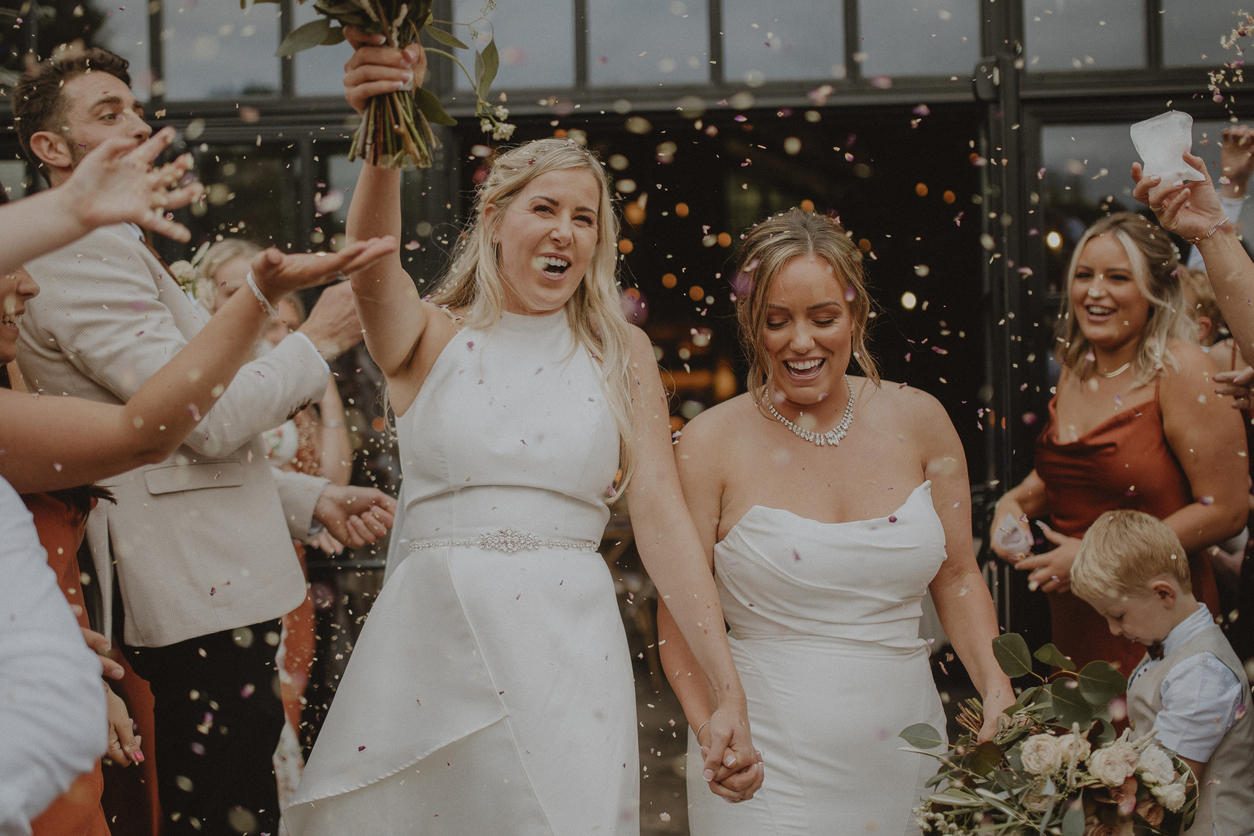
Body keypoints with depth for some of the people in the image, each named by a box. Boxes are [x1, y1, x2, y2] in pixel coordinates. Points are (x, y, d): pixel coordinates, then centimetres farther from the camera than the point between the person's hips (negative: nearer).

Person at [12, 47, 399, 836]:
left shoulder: (116, 252, 22)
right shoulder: (85, 255, -13)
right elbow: (208, 419, -21)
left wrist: (314, 500, 15)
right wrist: (317, 342, -6)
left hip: (208, 590, 11)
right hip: (202, 600, -11)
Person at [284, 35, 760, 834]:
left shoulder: (621, 354, 8)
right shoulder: (431, 336, 5)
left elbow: (663, 516, 0)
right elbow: (374, 265, -17)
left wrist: (728, 691, -9)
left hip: (565, 649, 1)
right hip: (430, 643, 0)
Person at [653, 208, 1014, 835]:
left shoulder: (918, 420, 1)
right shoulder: (711, 443, -7)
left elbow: (958, 577, 9)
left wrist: (998, 691, -4)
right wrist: (714, 733, -18)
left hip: (904, 748, 3)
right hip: (766, 753, -3)